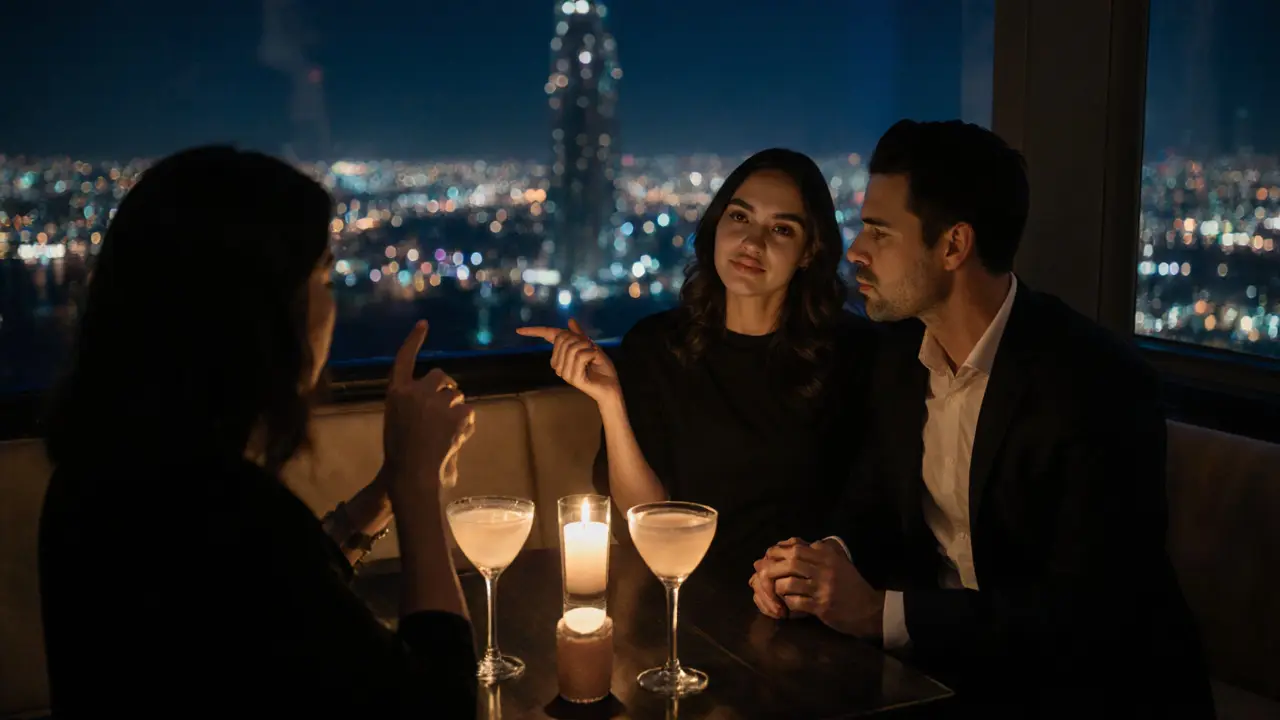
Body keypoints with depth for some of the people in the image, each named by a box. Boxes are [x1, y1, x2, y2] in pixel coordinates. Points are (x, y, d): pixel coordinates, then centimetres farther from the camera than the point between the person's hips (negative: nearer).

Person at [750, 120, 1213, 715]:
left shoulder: (1098, 387, -21)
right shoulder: (905, 352, 0)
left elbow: (1087, 611, -24)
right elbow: (874, 509, 8)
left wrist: (881, 611, -27)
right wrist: (823, 561, -14)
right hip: (948, 657, 6)